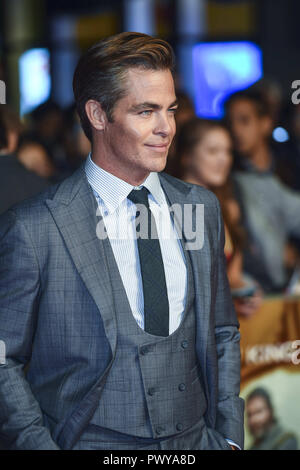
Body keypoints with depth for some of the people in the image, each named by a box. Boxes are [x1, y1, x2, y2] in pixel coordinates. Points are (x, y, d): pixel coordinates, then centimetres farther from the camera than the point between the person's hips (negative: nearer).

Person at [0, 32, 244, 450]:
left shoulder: (202, 208, 5)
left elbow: (223, 332, 13)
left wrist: (229, 437, 4)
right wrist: (41, 445, -15)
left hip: (195, 440, 4)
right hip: (91, 443, -4)